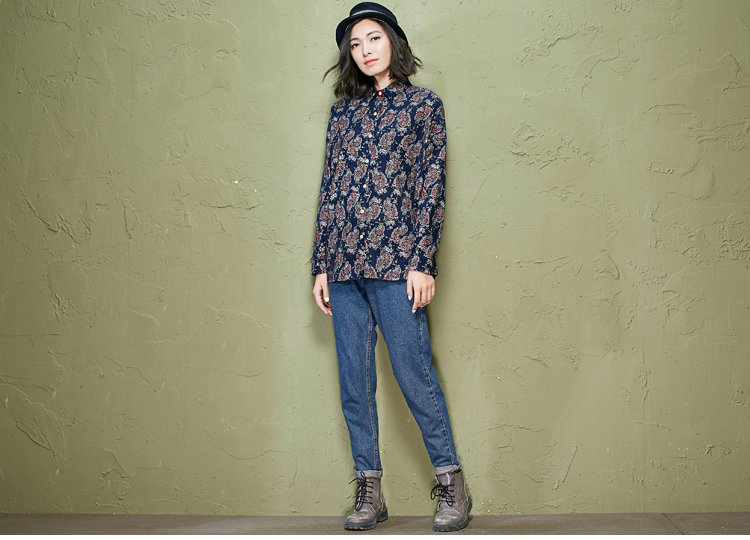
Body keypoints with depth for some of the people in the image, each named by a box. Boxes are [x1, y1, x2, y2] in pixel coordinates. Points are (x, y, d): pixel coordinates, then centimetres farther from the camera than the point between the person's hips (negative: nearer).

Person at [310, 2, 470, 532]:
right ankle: (370, 492, 14)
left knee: (414, 372, -6)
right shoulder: (343, 112, 17)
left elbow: (432, 186, -1)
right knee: (354, 381, 5)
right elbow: (329, 191, 15)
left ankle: (452, 483, 8)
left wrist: (422, 261, -10)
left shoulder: (423, 105, 6)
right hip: (343, 265, 5)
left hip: (396, 261, -4)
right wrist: (321, 265, 10)